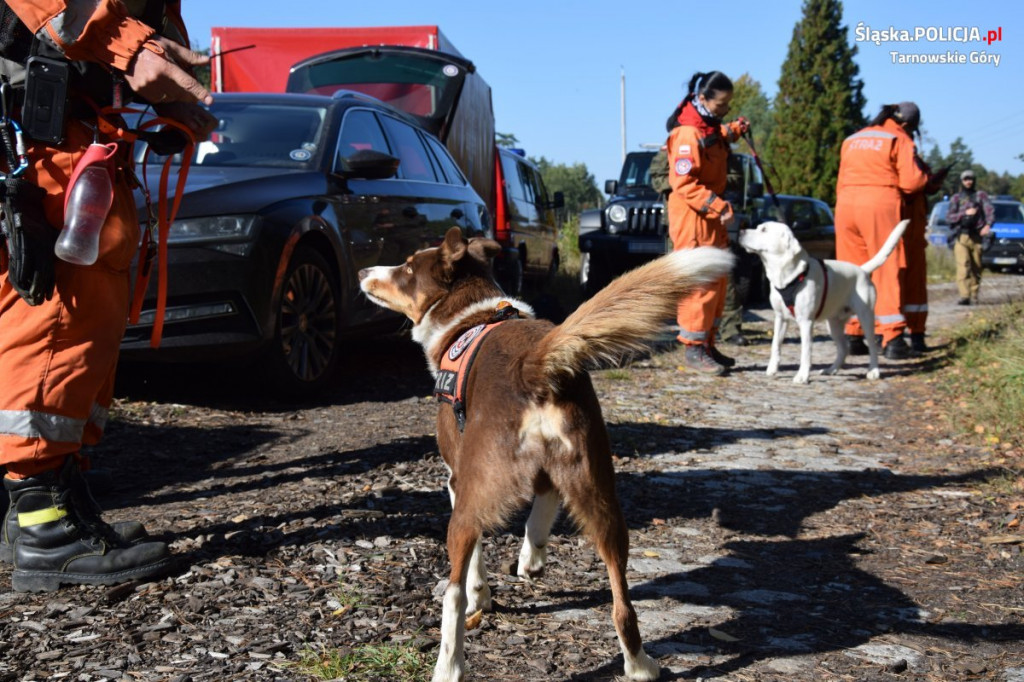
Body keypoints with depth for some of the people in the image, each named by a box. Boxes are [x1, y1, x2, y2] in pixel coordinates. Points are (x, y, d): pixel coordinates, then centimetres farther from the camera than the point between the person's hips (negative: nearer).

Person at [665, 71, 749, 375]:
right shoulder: (688, 133, -19)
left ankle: (707, 345, 21)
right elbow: (683, 182, -24)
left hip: (711, 216, 10)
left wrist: (732, 132, 19)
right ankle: (693, 350, -3)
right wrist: (717, 205, -28)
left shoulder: (709, 125, 11)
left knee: (716, 283, 13)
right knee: (699, 283, -9)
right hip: (692, 217, -10)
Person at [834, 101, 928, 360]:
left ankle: (853, 336, 10)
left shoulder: (852, 139, 22)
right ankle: (892, 338, -7)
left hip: (846, 204, 5)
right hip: (881, 205, -5)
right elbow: (910, 181, -5)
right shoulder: (899, 139, 3)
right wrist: (927, 178, 13)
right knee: (888, 270, -3)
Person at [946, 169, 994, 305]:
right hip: (960, 237, -1)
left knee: (976, 268, 4)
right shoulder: (956, 198, 13)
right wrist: (965, 213, -11)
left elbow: (990, 210, -2)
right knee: (963, 266, -15)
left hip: (976, 237, 1)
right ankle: (964, 296, -22)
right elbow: (949, 216, 3)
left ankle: (974, 295, 14)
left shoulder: (981, 195, 11)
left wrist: (988, 225, -21)